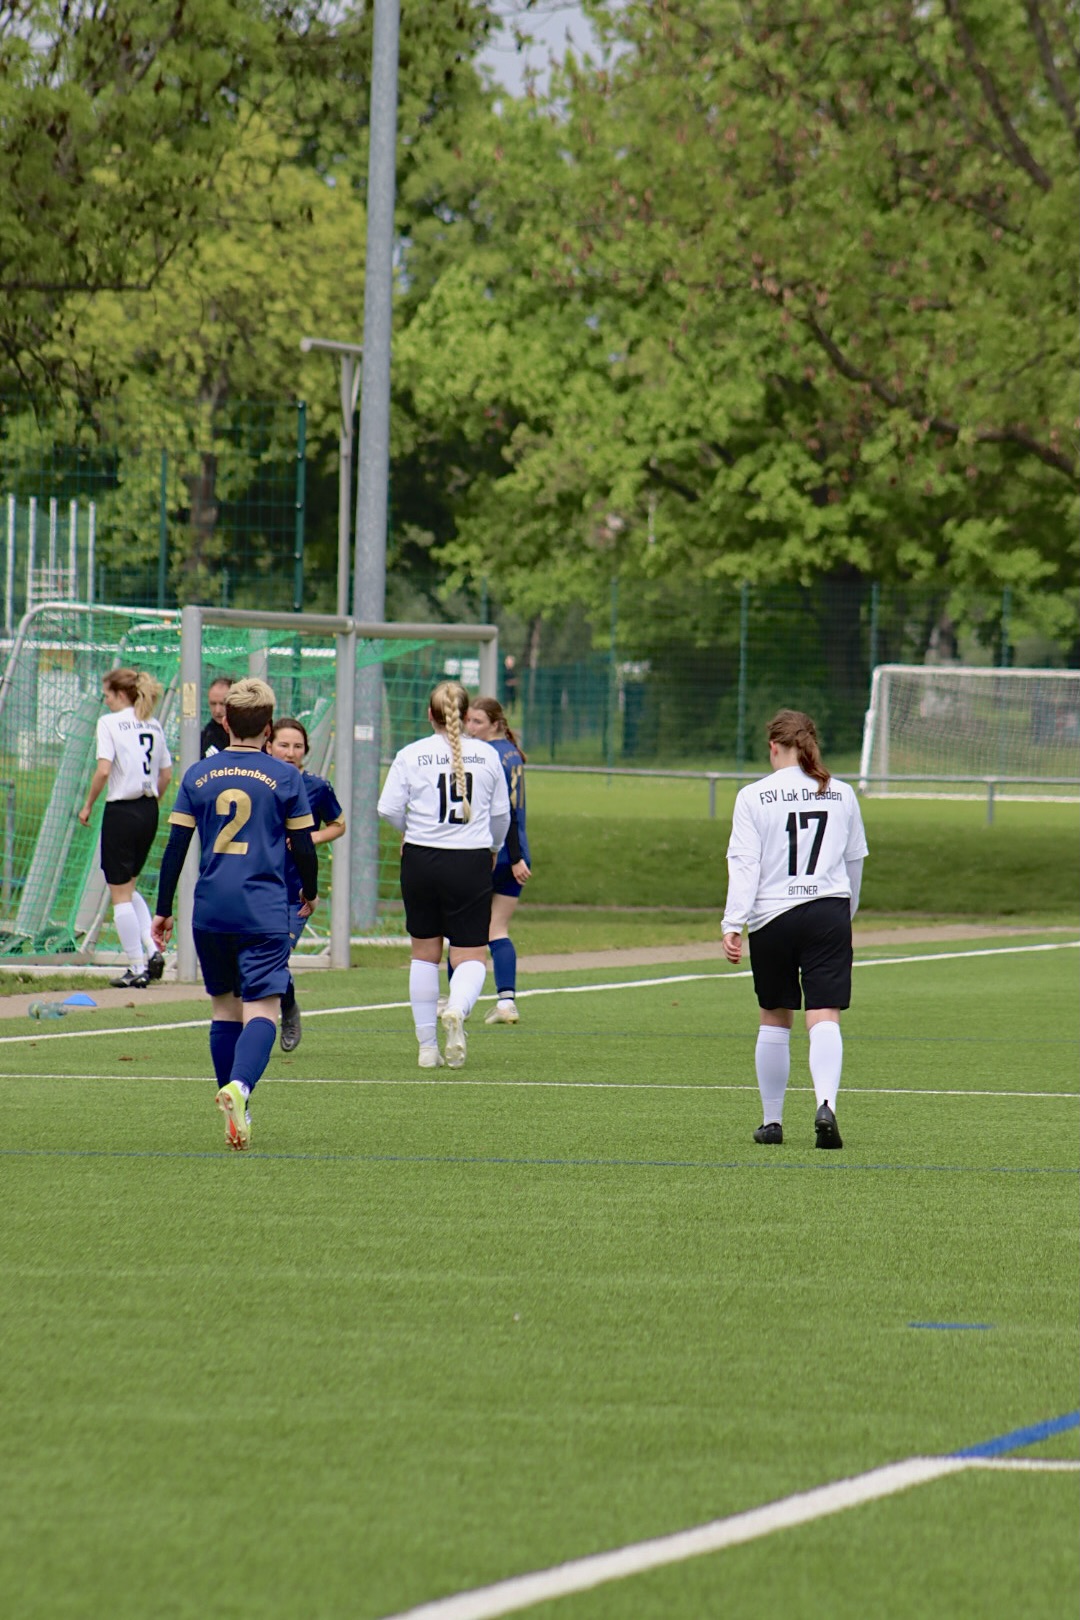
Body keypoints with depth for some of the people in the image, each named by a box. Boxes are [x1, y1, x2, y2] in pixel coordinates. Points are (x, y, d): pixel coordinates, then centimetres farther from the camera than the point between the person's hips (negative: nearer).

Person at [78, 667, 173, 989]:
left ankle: (137, 968, 3)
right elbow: (166, 774, 11)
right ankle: (151, 950, 6)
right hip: (149, 812, 7)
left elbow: (103, 770, -19)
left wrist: (87, 805, -7)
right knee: (128, 886, 22)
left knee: (120, 893, 3)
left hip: (121, 811, -7)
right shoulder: (153, 726, 9)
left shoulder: (110, 723, -10)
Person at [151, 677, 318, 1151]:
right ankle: (239, 1086, -33)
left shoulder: (198, 775, 5)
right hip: (264, 911, -3)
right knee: (262, 1009, -8)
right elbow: (304, 847, 2)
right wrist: (309, 893, 21)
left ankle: (234, 1103, 19)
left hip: (210, 911, 3)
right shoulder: (285, 778, -1)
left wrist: (163, 910, 11)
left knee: (223, 1006, 17)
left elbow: (175, 847, 4)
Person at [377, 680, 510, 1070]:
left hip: (421, 860, 0)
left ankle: (427, 1046, 15)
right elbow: (501, 814, 11)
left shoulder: (411, 755, -3)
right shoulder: (487, 756, 2)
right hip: (471, 862, 0)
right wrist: (493, 848, 32)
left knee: (424, 952, 13)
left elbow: (389, 808, -5)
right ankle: (457, 1009, -30)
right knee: (471, 954, 3)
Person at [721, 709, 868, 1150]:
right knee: (824, 1017, -6)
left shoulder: (754, 797, -1)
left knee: (774, 1018, 14)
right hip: (829, 911, 1)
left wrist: (733, 924, -8)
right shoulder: (842, 794, 8)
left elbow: (743, 865, -7)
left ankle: (772, 1121, 20)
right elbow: (855, 860, 18)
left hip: (773, 917, -1)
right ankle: (826, 1105, -29)